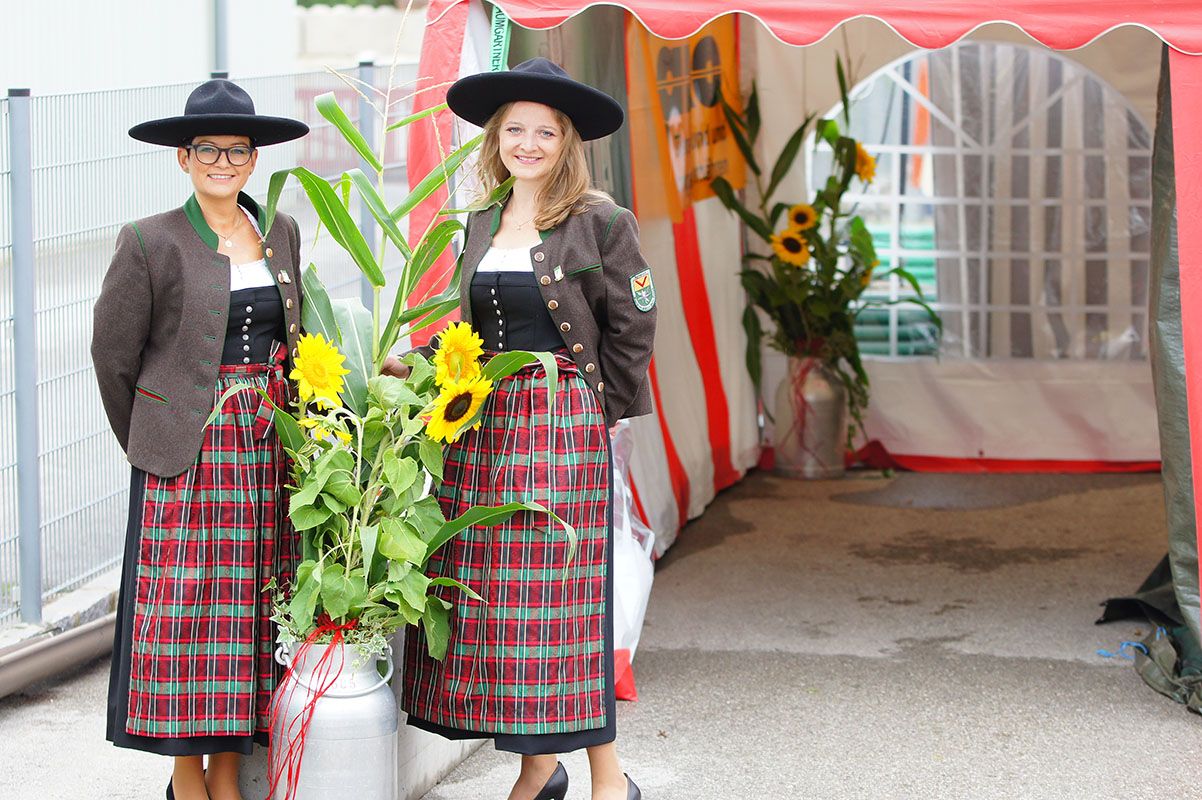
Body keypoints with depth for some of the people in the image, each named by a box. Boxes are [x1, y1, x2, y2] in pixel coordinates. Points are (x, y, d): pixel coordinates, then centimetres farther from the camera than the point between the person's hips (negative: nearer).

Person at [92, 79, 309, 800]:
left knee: (251, 607, 6)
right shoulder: (151, 243, -6)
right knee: (187, 612, -4)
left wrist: (290, 427, 14)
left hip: (270, 444, 5)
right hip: (188, 456, -4)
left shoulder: (282, 234, 9)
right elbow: (114, 357, 0)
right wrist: (147, 444, 6)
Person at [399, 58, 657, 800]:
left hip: (563, 426, -6)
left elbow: (633, 329, -1)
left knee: (560, 595, -7)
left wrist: (600, 412, 0)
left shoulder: (601, 223, -5)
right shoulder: (482, 224, 13)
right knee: (482, 592, 4)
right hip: (481, 424, 6)